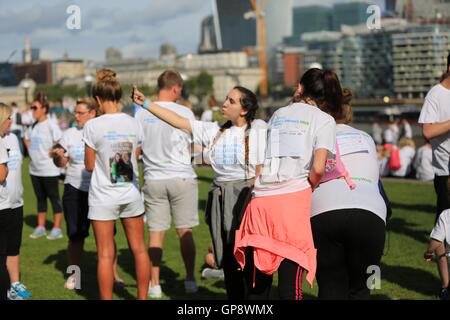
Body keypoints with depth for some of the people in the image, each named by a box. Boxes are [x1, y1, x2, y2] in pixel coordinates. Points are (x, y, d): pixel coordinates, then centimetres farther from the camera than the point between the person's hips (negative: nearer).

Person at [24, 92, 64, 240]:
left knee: (54, 198, 2)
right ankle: (40, 227, 23)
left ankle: (57, 229, 7)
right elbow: (26, 139, 26)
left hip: (49, 170, -7)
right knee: (40, 198, 15)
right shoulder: (33, 126, 8)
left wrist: (51, 153, -15)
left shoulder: (50, 126, -14)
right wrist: (30, 151, 12)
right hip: (35, 169, 7)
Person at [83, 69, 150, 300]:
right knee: (139, 249, 13)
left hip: (103, 197, -3)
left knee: (106, 255, 2)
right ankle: (142, 297, 21)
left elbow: (89, 166, -5)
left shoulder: (93, 126, -12)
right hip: (131, 193, 4)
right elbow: (135, 159, 5)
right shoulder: (133, 124, -2)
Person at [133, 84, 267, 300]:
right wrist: (145, 103, 5)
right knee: (228, 260, 9)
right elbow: (178, 121, 9)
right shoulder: (215, 131, 10)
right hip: (220, 199, 5)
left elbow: (261, 172, -6)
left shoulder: (257, 130, -4)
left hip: (245, 196, -5)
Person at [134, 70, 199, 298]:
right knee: (185, 232, 8)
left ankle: (155, 284, 9)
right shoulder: (184, 112, -7)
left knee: (156, 233, 7)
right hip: (182, 177, -2)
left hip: (153, 179, 2)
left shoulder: (141, 113, 0)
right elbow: (192, 147, 2)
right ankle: (190, 280, 13)